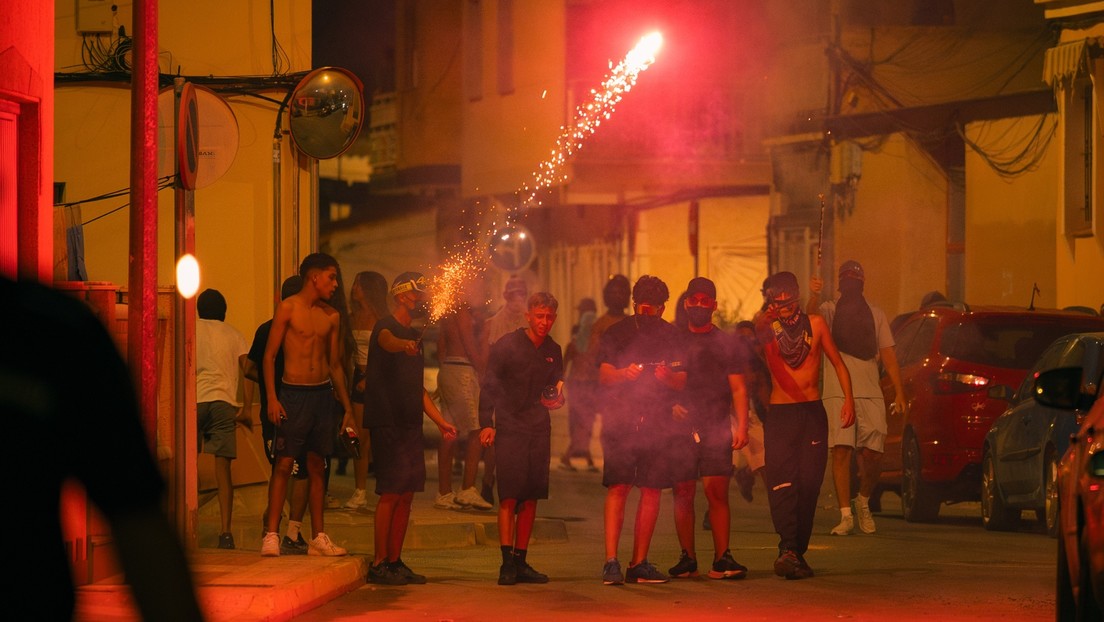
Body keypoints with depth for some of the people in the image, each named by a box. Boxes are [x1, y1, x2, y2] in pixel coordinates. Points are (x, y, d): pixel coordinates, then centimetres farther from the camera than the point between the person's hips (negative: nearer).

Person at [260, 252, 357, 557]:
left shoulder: (331, 317, 11)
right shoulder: (288, 308, -3)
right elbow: (269, 355, -4)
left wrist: (347, 407, 16)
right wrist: (272, 398, -13)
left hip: (324, 394, 5)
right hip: (294, 393, -5)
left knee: (317, 466, 8)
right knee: (284, 464, -7)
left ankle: (318, 537, 11)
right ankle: (271, 535, -6)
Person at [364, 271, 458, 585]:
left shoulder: (415, 336, 20)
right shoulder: (386, 327, -6)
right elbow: (387, 342, -33)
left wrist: (440, 421, 19)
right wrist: (403, 345, -56)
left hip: (410, 424, 8)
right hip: (387, 422, -8)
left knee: (407, 494, 7)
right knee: (391, 492, -11)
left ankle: (395, 562, 12)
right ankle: (379, 564, -8)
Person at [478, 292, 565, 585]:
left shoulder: (553, 351, 12)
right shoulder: (506, 346, -3)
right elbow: (489, 386, -3)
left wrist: (557, 396, -1)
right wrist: (486, 423, -12)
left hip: (539, 431, 5)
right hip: (509, 428, -5)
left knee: (530, 498, 4)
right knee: (509, 496, -12)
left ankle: (521, 561, 10)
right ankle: (507, 563, -13)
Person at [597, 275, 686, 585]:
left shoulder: (672, 337, 13)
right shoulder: (616, 333, 10)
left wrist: (667, 376, -14)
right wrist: (624, 373, -16)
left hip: (658, 423, 2)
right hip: (620, 420, -2)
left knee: (652, 491, -1)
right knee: (618, 488, -6)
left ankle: (639, 563, -1)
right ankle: (611, 562, -9)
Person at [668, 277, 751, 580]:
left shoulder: (730, 344, 12)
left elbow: (738, 388, 8)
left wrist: (742, 426, -3)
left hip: (717, 428, -1)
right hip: (681, 427, 1)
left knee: (717, 492, -9)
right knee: (683, 494, -2)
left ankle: (722, 559, -8)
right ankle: (687, 558, 5)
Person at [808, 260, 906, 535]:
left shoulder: (876, 315, 16)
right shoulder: (830, 310, 8)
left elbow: (887, 355, 14)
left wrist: (899, 391, 5)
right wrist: (814, 297, -38)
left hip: (871, 393, 2)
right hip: (838, 392, -2)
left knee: (872, 454, -3)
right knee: (841, 451, -11)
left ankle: (863, 502, 23)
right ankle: (846, 516, -9)